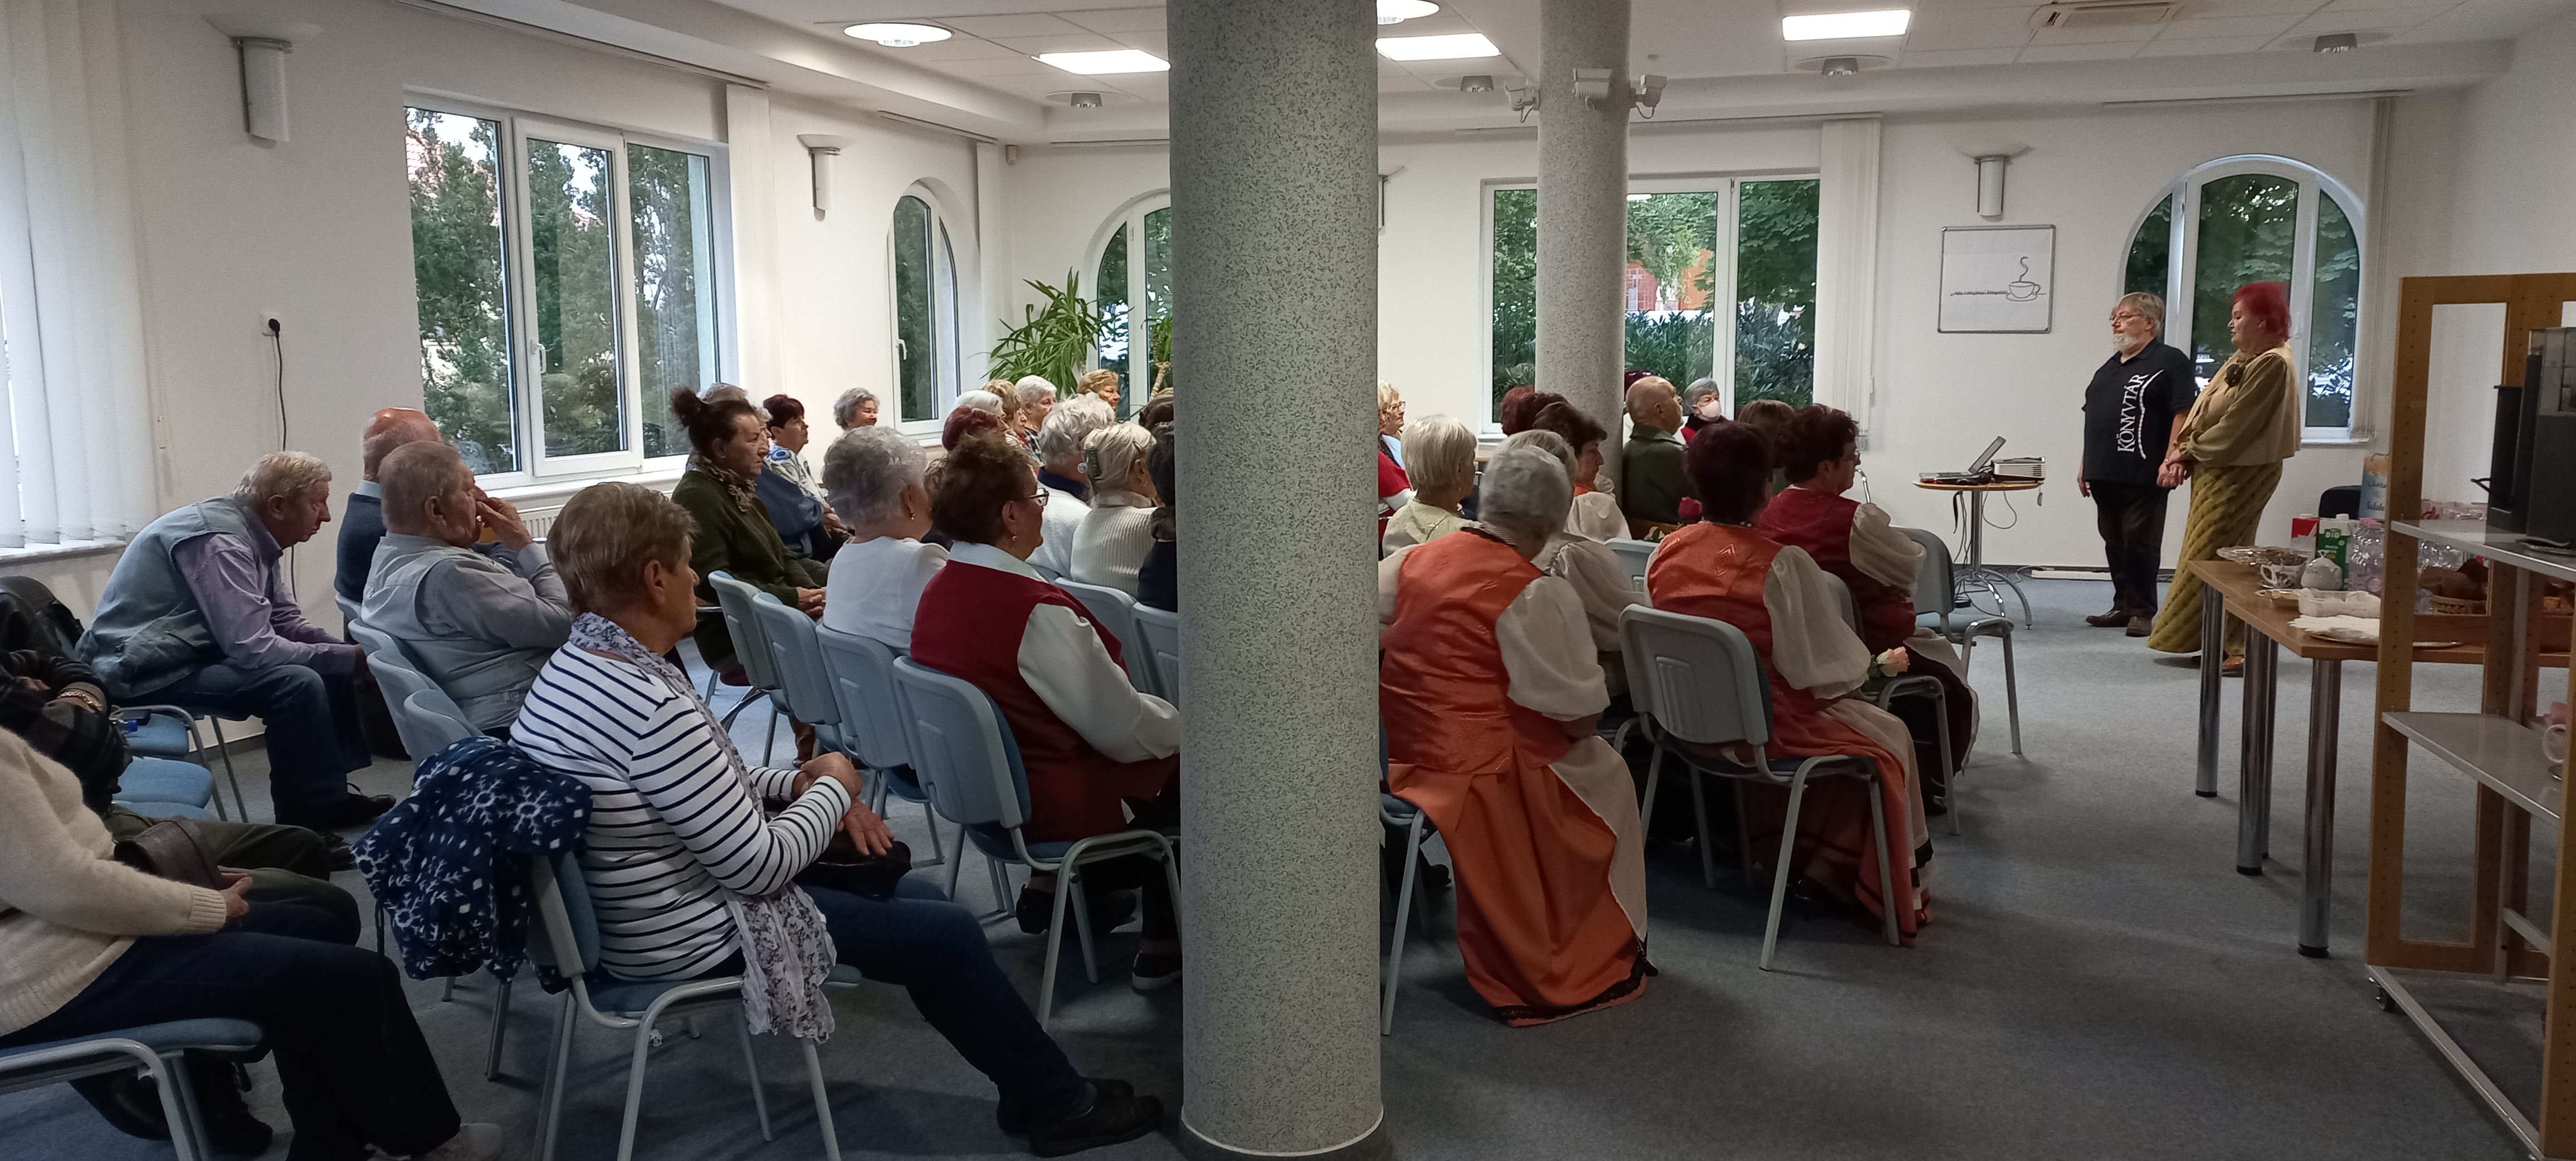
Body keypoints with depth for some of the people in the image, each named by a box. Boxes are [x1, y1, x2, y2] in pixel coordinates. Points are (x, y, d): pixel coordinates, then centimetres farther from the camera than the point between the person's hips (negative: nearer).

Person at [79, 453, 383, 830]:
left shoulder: (254, 539, 6)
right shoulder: (220, 543, -24)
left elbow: (287, 621, 10)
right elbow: (254, 649, -29)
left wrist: (353, 651, -6)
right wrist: (352, 658, -21)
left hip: (192, 652, 11)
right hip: (142, 671, -11)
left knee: (333, 667, 8)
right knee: (298, 683, -27)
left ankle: (333, 795, 13)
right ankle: (308, 817, -11)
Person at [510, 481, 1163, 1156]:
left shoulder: (568, 669, 1)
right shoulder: (654, 709, -31)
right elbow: (762, 868, -26)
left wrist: (800, 783, 0)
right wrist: (834, 787, -9)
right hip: (695, 943, -10)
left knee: (917, 896, 16)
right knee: (949, 933, 2)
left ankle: (1032, 1088, 28)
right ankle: (1059, 1107, 22)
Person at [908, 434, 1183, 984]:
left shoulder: (937, 591, -1)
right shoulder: (1036, 609, -28)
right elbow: (1123, 728, -21)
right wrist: (1182, 723, -1)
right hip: (1052, 803, -9)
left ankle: (1050, 885, 22)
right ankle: (1164, 947, 16)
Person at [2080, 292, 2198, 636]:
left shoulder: (2170, 362, -6)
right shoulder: (2110, 366, 19)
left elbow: (2184, 414, -14)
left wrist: (2170, 460, -21)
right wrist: (2086, 463, 20)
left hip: (2144, 477, -8)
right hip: (2105, 475, 8)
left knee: (2141, 544, -4)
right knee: (2114, 543, 12)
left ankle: (2143, 612, 4)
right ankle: (2123, 607, 20)